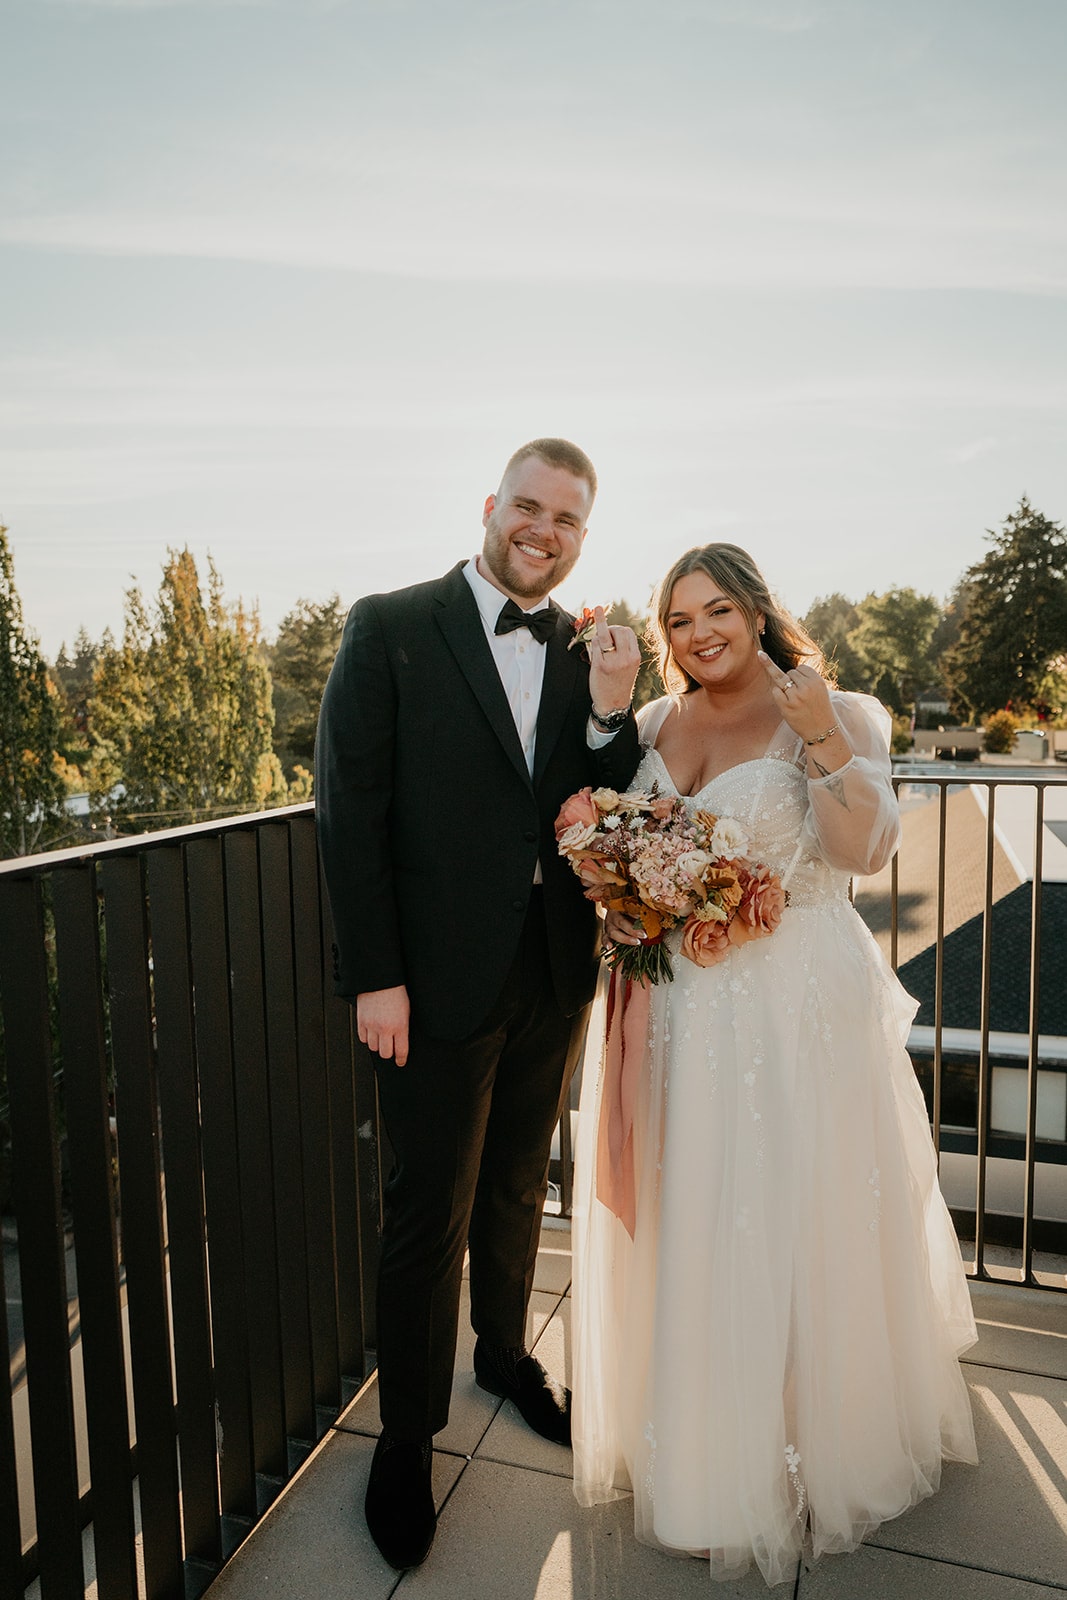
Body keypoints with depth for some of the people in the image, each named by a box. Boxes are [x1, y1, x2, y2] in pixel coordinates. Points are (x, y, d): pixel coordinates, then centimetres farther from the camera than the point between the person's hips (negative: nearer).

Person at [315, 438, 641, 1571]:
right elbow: (347, 806, -11)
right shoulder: (391, 628, -8)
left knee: (518, 1184, 22)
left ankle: (505, 1352, 46)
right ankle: (406, 1435, 30)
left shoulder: (590, 654, 4)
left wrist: (612, 716, -15)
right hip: (437, 974, -4)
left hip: (556, 972, 4)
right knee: (429, 1209, 8)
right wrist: (374, 975, -14)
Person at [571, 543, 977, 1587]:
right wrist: (612, 905, -4)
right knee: (681, 1237, 14)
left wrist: (823, 739, -24)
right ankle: (699, 1453, 37)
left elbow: (866, 850, -15)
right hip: (676, 1010, 4)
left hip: (799, 1011, -4)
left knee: (795, 1227, 7)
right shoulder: (650, 727, 7)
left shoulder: (834, 716, -5)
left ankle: (819, 1445, 32)